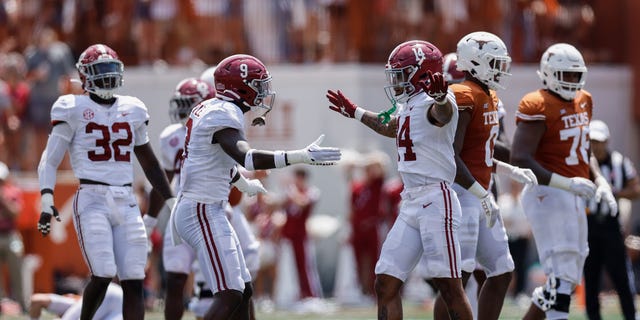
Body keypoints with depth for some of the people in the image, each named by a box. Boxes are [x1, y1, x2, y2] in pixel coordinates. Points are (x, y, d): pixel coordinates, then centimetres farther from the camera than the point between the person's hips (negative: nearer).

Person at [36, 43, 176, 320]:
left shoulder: (132, 110, 14)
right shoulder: (73, 109, 0)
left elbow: (149, 162, 24)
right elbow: (49, 161, -1)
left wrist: (171, 202, 22)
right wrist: (46, 201, -15)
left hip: (126, 202, 5)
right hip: (92, 200, -5)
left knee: (134, 282, -3)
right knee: (103, 276, -14)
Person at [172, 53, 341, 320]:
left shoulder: (209, 109, 13)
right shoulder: (223, 115, -17)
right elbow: (247, 158, -34)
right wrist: (301, 156, -40)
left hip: (207, 210, 11)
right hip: (203, 211, -11)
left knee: (243, 292, 12)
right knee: (230, 296, -14)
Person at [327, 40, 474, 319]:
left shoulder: (433, 103, -11)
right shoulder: (409, 107, 17)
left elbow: (443, 114, -38)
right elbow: (390, 128, 41)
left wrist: (441, 97, -61)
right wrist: (354, 112, 53)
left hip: (436, 199, -9)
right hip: (411, 203, 9)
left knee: (450, 288, -9)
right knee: (386, 284, 6)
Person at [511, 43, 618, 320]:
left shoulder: (583, 102, 13)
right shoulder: (538, 107, -13)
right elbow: (519, 159, -20)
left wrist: (599, 180, 9)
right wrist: (568, 184, -25)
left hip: (574, 198, 9)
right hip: (548, 195, -9)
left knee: (568, 279, 11)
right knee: (561, 279, -13)